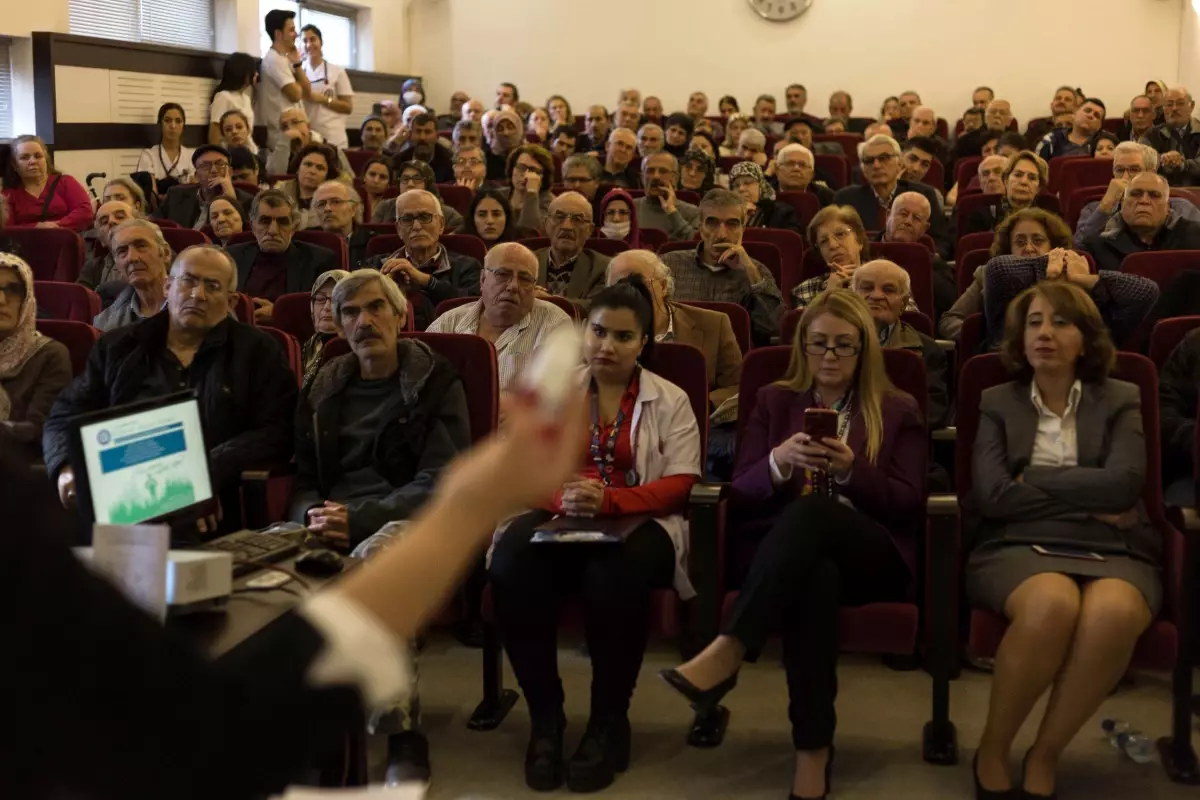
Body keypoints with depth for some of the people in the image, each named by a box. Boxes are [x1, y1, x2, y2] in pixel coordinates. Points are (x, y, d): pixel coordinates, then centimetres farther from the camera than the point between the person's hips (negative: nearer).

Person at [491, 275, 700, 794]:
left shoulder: (670, 400, 8)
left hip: (639, 522, -2)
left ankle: (609, 721, -18)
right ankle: (545, 715, -17)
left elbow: (678, 487, -3)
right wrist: (565, 497, -19)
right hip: (559, 517, 2)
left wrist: (608, 500, -20)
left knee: (613, 577, -39)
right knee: (511, 567, -33)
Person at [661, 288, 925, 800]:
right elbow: (742, 494, 9)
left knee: (810, 513, -38)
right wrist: (780, 461, -13)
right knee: (814, 574, -40)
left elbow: (909, 504, 4)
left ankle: (726, 653, -47)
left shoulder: (898, 410, 15)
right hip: (784, 548, 1)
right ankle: (813, 748, -40)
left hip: (871, 555, -1)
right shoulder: (774, 400, 20)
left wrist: (851, 469, -14)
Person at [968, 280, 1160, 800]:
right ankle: (992, 751, -15)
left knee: (1113, 614, -37)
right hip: (1019, 547, -1)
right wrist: (1088, 499, -3)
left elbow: (1124, 484, -5)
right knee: (1053, 605, -38)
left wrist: (1031, 478, -2)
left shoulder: (1121, 402, 15)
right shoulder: (997, 403, 15)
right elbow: (991, 496, -1)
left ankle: (1045, 757, -16)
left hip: (1111, 550, 1)